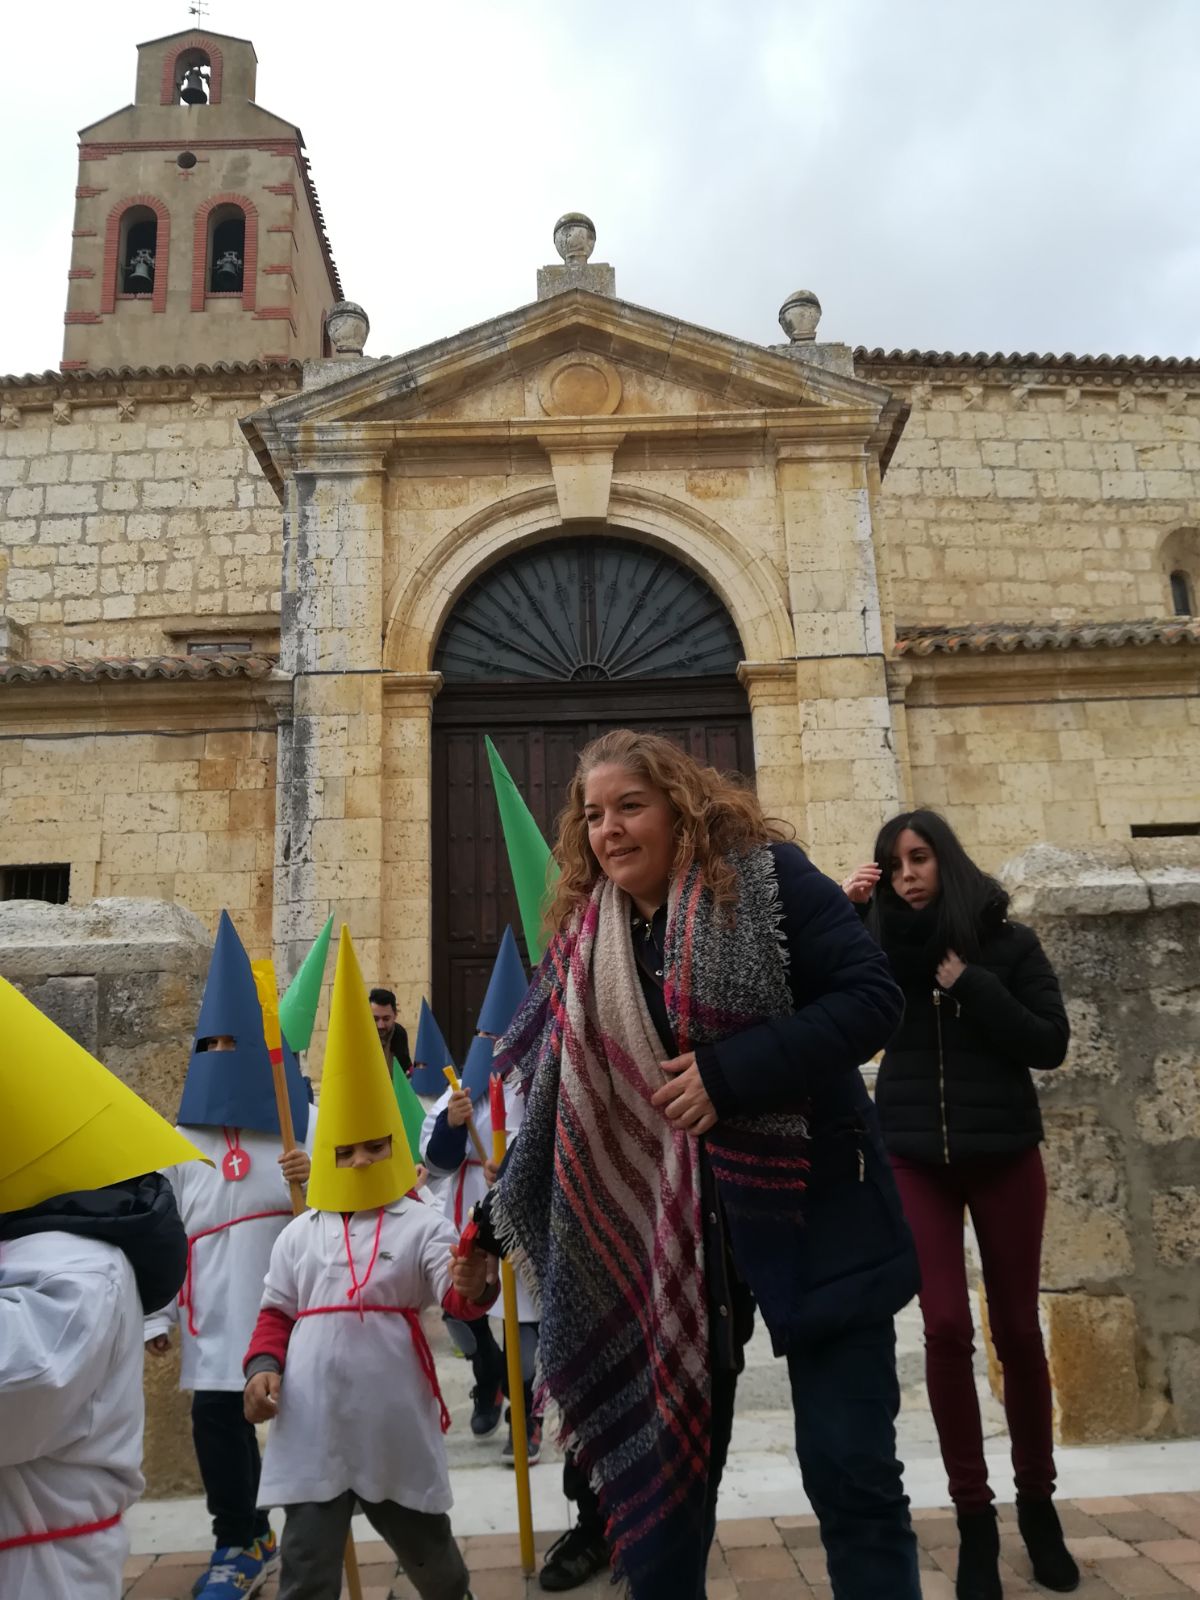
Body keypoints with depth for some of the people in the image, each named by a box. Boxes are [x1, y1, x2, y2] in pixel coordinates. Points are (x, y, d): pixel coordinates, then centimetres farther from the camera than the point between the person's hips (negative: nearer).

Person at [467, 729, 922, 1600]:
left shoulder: (764, 879, -10)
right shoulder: (587, 939, 5)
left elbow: (872, 995, -18)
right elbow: (560, 1099, 10)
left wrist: (728, 1071, -25)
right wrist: (497, 1223, 9)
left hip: (811, 1209, -4)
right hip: (671, 1229, 5)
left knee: (852, 1471, 4)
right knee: (666, 1462, 13)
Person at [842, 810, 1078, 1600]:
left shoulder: (1009, 942, -1)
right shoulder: (883, 945, 1)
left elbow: (1051, 1044, -5)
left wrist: (969, 985, -14)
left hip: (1004, 1154, 0)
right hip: (915, 1158, 0)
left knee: (1017, 1329, 10)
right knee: (947, 1328, -4)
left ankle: (1038, 1499, 29)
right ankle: (975, 1516, 11)